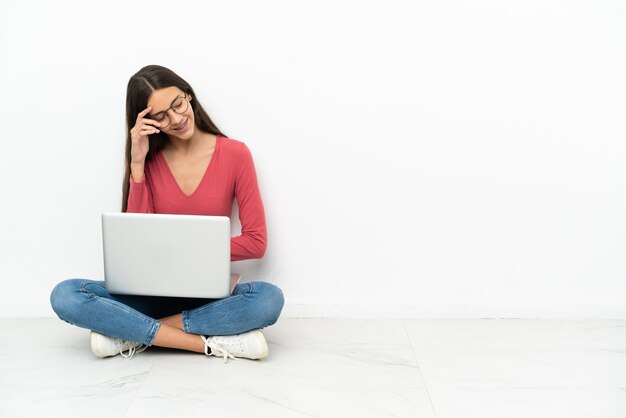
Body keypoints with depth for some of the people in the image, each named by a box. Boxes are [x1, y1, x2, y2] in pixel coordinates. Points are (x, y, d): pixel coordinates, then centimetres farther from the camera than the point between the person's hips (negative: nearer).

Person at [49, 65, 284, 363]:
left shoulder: (234, 154, -4)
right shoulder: (149, 161, 2)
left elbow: (256, 242, -4)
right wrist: (137, 164, -12)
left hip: (209, 294, -1)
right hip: (154, 291, 2)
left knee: (269, 298, -33)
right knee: (65, 296, -24)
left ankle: (134, 336, -22)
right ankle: (211, 343, -26)